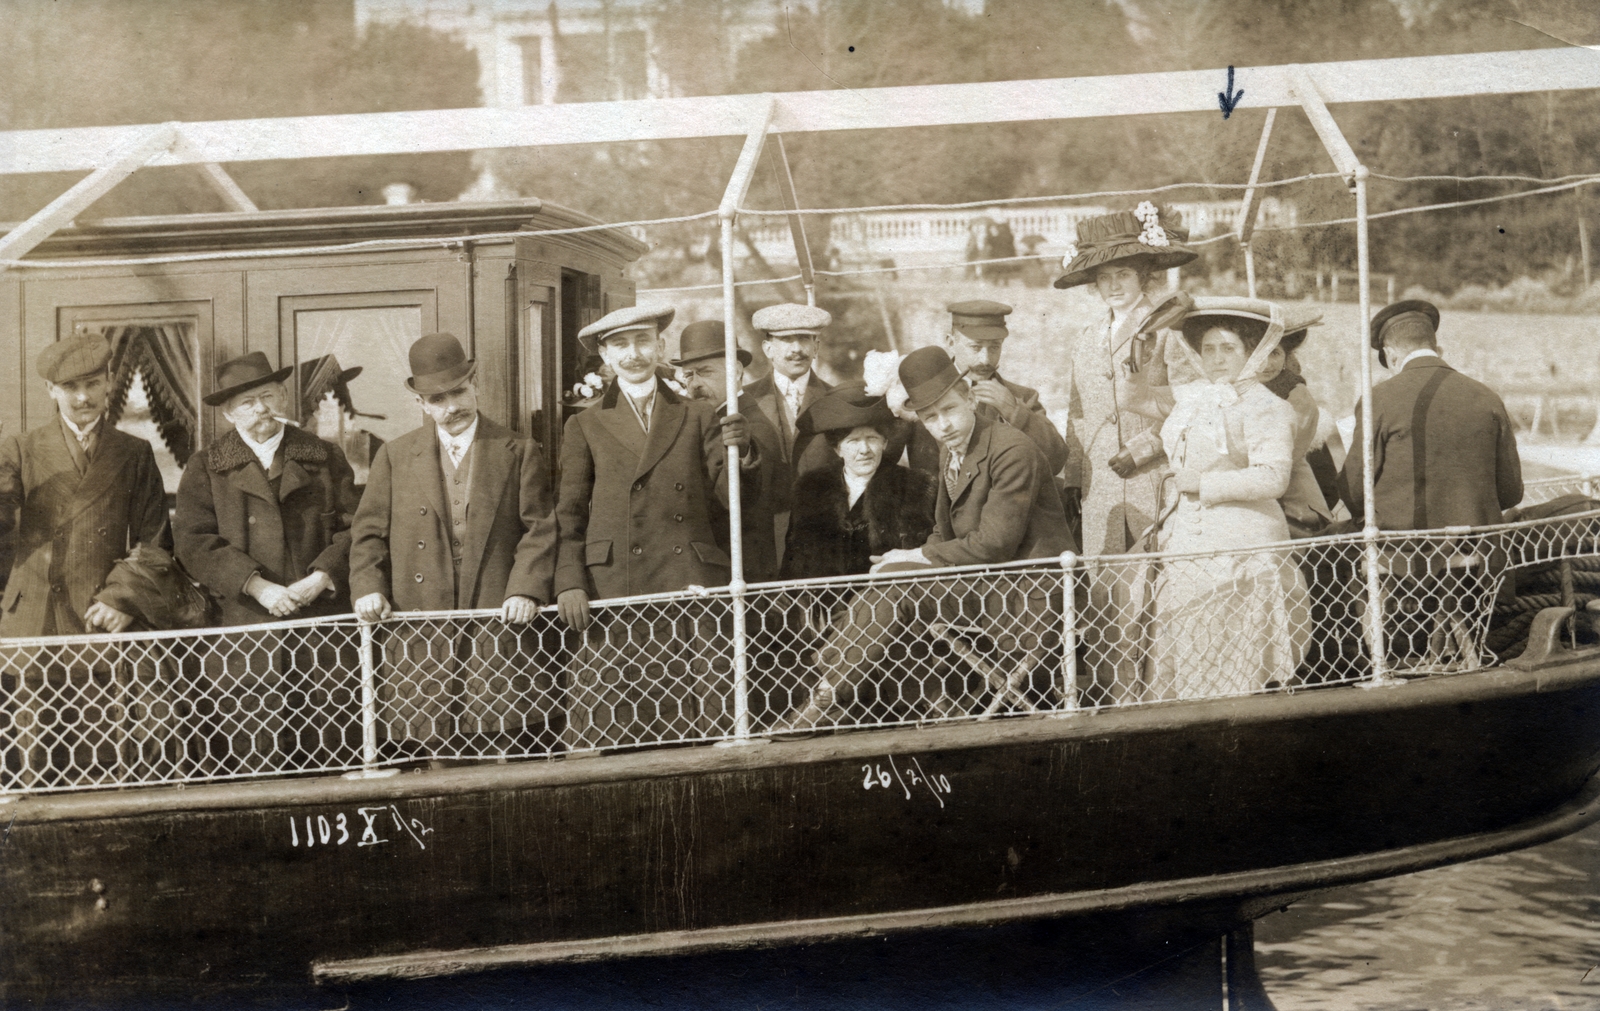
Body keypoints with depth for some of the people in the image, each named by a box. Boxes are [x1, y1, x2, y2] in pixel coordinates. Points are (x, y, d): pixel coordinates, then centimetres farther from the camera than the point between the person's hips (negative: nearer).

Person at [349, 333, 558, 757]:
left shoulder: (519, 452, 9)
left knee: (504, 747, -3)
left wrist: (526, 588, -12)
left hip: (498, 625, -1)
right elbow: (368, 533, 12)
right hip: (419, 635, 1)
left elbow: (540, 528, 3)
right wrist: (368, 588, -4)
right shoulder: (394, 457, 14)